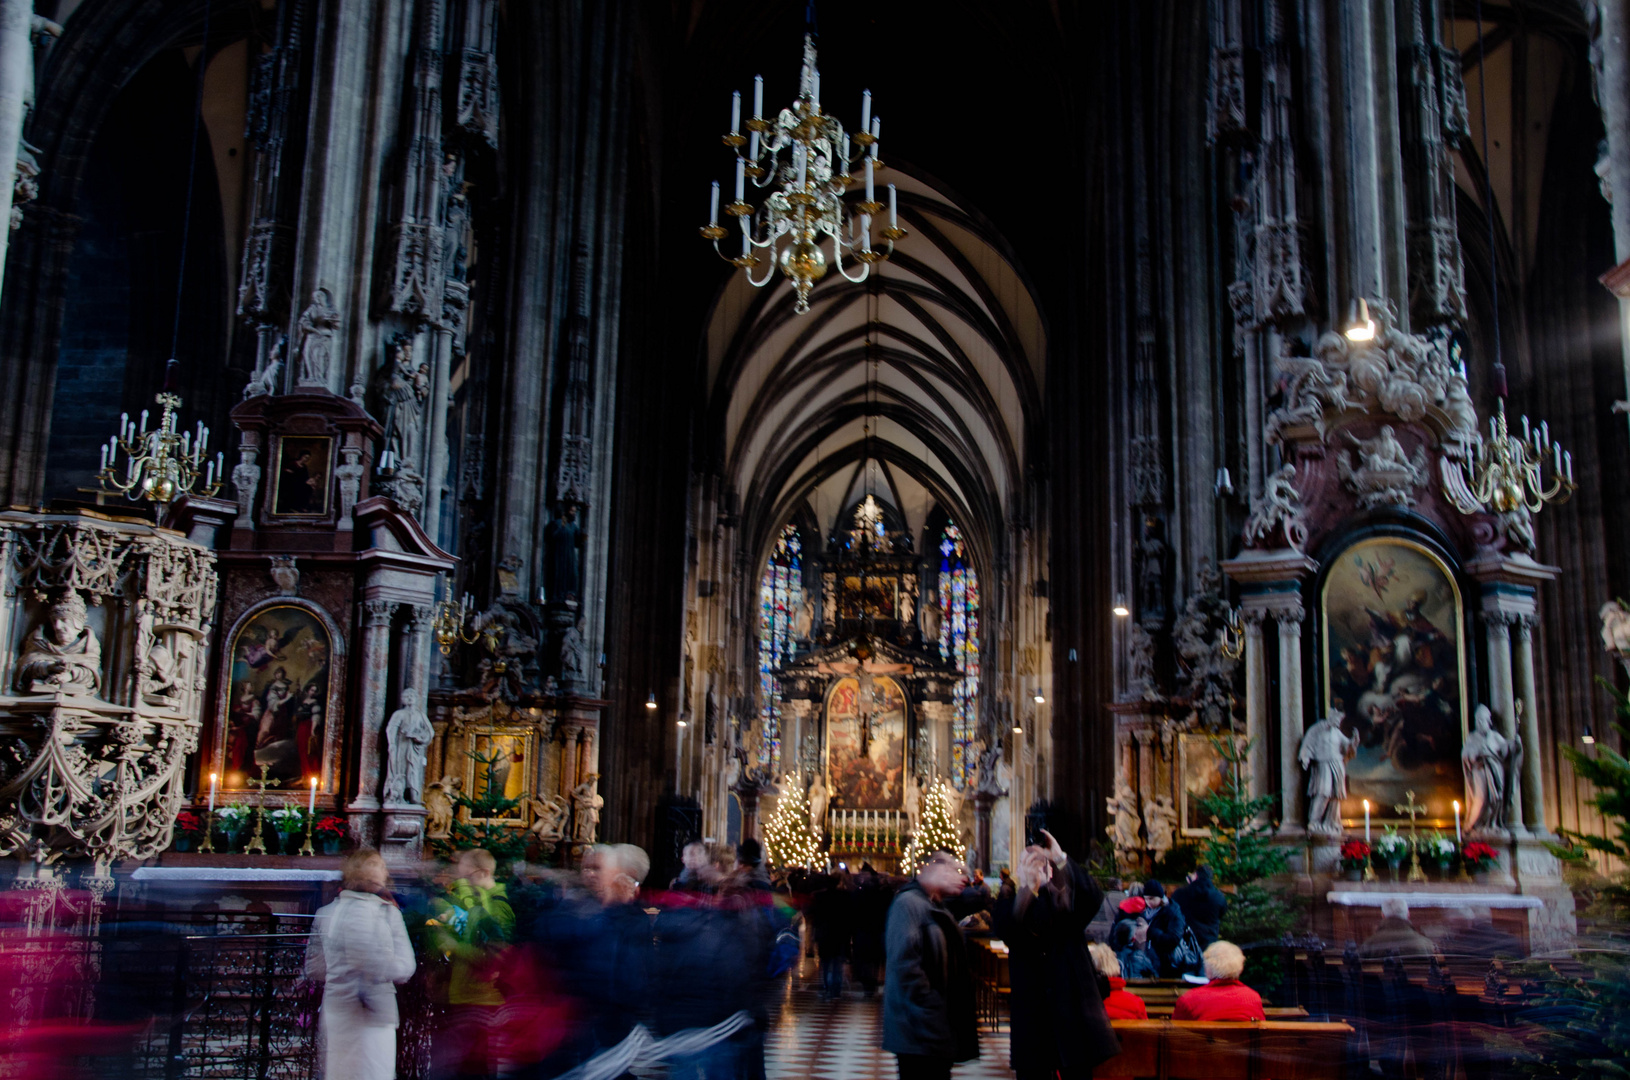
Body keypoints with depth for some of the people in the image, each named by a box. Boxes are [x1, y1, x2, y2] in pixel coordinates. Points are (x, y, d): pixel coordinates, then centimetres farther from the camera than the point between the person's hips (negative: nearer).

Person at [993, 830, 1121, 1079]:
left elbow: (1094, 897, -16)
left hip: (1072, 1008, 0)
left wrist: (1062, 860, -27)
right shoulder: (1012, 906, 6)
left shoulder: (1067, 902, 7)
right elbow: (1003, 930, -17)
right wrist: (1027, 887, -31)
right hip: (1032, 1014, 0)